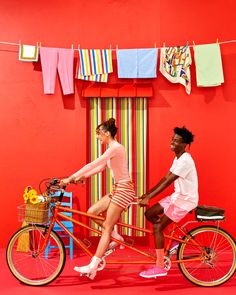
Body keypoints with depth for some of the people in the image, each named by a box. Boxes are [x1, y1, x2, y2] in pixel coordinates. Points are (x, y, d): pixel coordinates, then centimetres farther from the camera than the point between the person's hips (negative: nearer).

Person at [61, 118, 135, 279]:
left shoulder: (115, 148, -19)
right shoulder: (113, 148, 12)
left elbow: (92, 165, -25)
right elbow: (100, 167, 15)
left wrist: (70, 178, -24)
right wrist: (82, 177, 4)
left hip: (123, 189, -9)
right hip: (118, 189, 9)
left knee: (107, 228, -8)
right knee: (91, 212, 5)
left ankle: (93, 265, -5)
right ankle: (115, 237, 15)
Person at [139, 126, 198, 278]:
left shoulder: (185, 160, -22)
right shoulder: (178, 158, 9)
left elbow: (167, 182, -28)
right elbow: (164, 179, 10)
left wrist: (148, 198, -30)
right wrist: (147, 194, 6)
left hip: (186, 199, -9)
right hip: (177, 196, 9)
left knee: (157, 227, -10)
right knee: (149, 214, 6)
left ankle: (160, 267, -2)